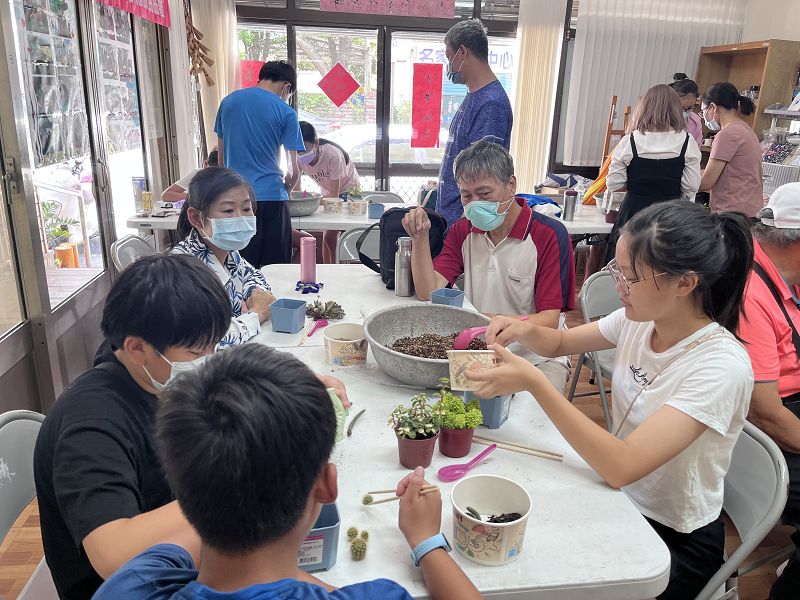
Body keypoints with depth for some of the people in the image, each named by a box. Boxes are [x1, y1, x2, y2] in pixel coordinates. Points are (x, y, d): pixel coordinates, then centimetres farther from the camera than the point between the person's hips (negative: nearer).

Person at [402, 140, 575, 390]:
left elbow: (549, 320, -15)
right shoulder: (462, 231, 5)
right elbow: (429, 292, -4)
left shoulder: (550, 235, -12)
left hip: (536, 356, -3)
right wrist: (420, 237, -16)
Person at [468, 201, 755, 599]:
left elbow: (621, 466, -35)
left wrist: (533, 382, -37)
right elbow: (560, 343, 7)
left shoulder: (721, 367, -28)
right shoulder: (639, 319, -10)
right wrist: (524, 329, -16)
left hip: (676, 539, -5)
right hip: (620, 496, 5)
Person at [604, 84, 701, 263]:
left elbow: (613, 184, -4)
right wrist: (670, 185, 14)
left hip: (635, 210, 0)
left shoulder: (630, 141, -6)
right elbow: (691, 187, -5)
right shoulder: (687, 142, -4)